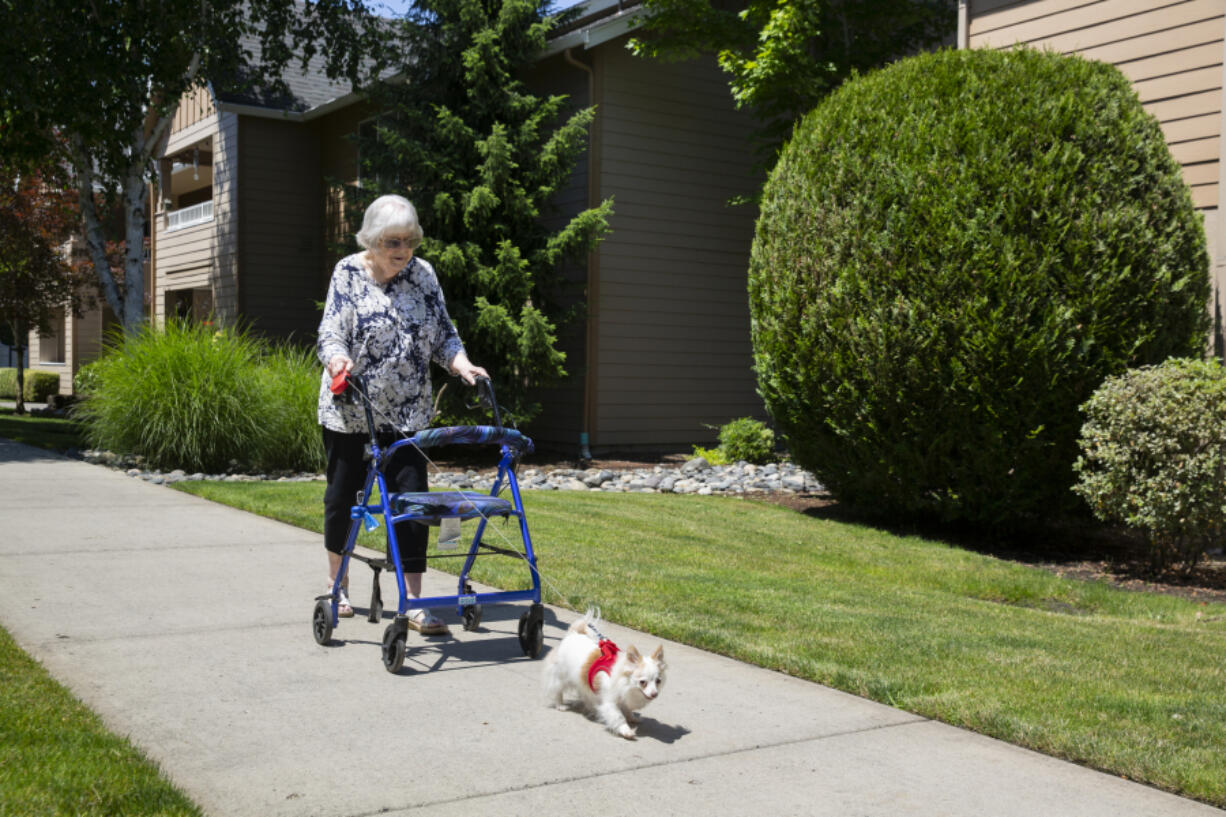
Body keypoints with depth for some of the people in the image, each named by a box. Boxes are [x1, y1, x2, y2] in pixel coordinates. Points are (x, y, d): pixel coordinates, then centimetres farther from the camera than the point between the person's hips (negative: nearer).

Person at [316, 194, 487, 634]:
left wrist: (462, 365, -12)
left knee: (411, 495, -7)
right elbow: (331, 332, -11)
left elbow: (443, 333, 6)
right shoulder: (349, 272, -4)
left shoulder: (423, 274, 4)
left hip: (406, 412, 2)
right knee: (342, 494, 10)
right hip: (348, 410, -2)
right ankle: (337, 584, 31)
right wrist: (338, 360, -33)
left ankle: (413, 602, -2)